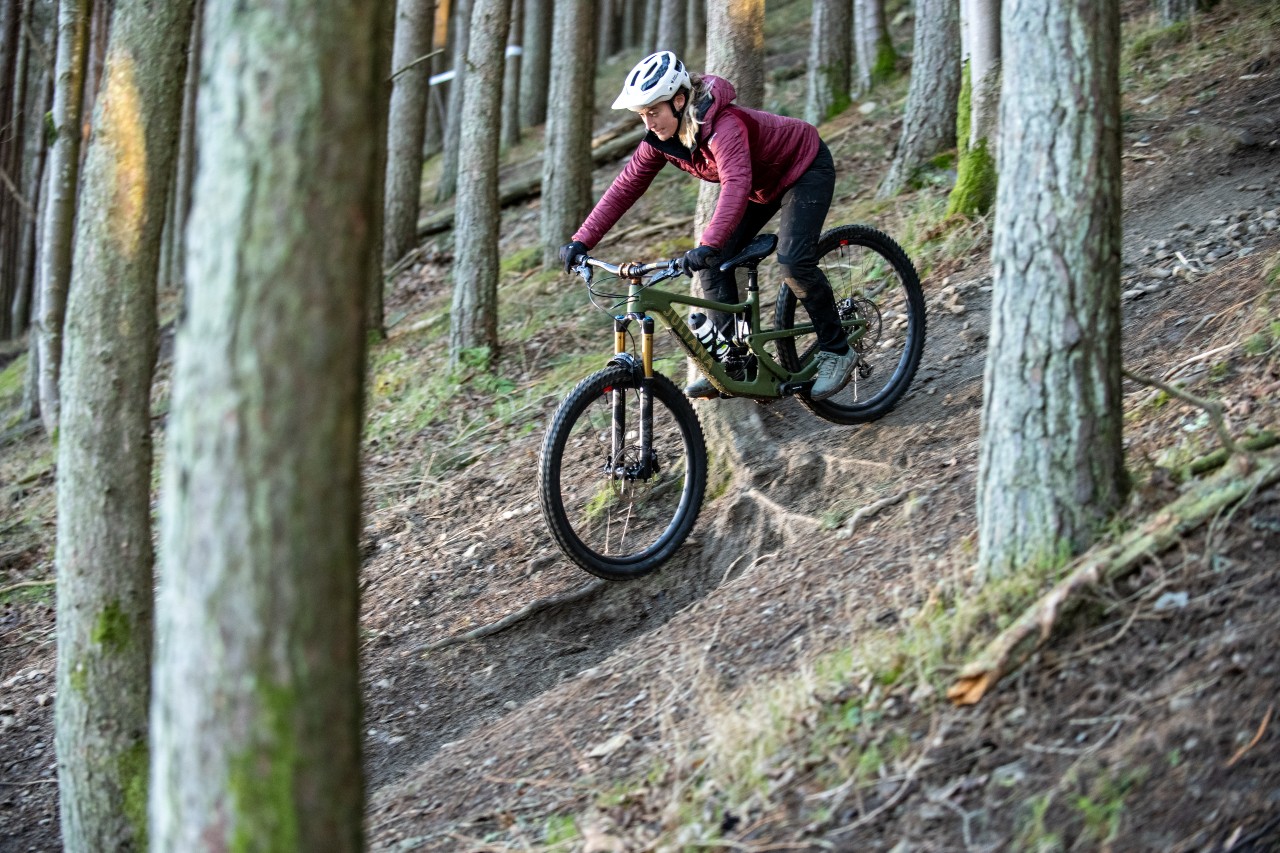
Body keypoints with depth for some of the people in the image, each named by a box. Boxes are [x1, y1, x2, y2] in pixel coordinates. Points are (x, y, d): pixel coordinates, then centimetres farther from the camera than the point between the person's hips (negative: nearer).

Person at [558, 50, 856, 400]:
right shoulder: (661, 139, -15)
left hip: (806, 167, -8)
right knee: (712, 264, -5)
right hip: (763, 185, 8)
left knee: (794, 262, -23)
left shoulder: (722, 125, -39)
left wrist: (709, 244, -66)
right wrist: (581, 241, -19)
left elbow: (736, 183, -54)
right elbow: (624, 187, -11)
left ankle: (836, 351, -6)